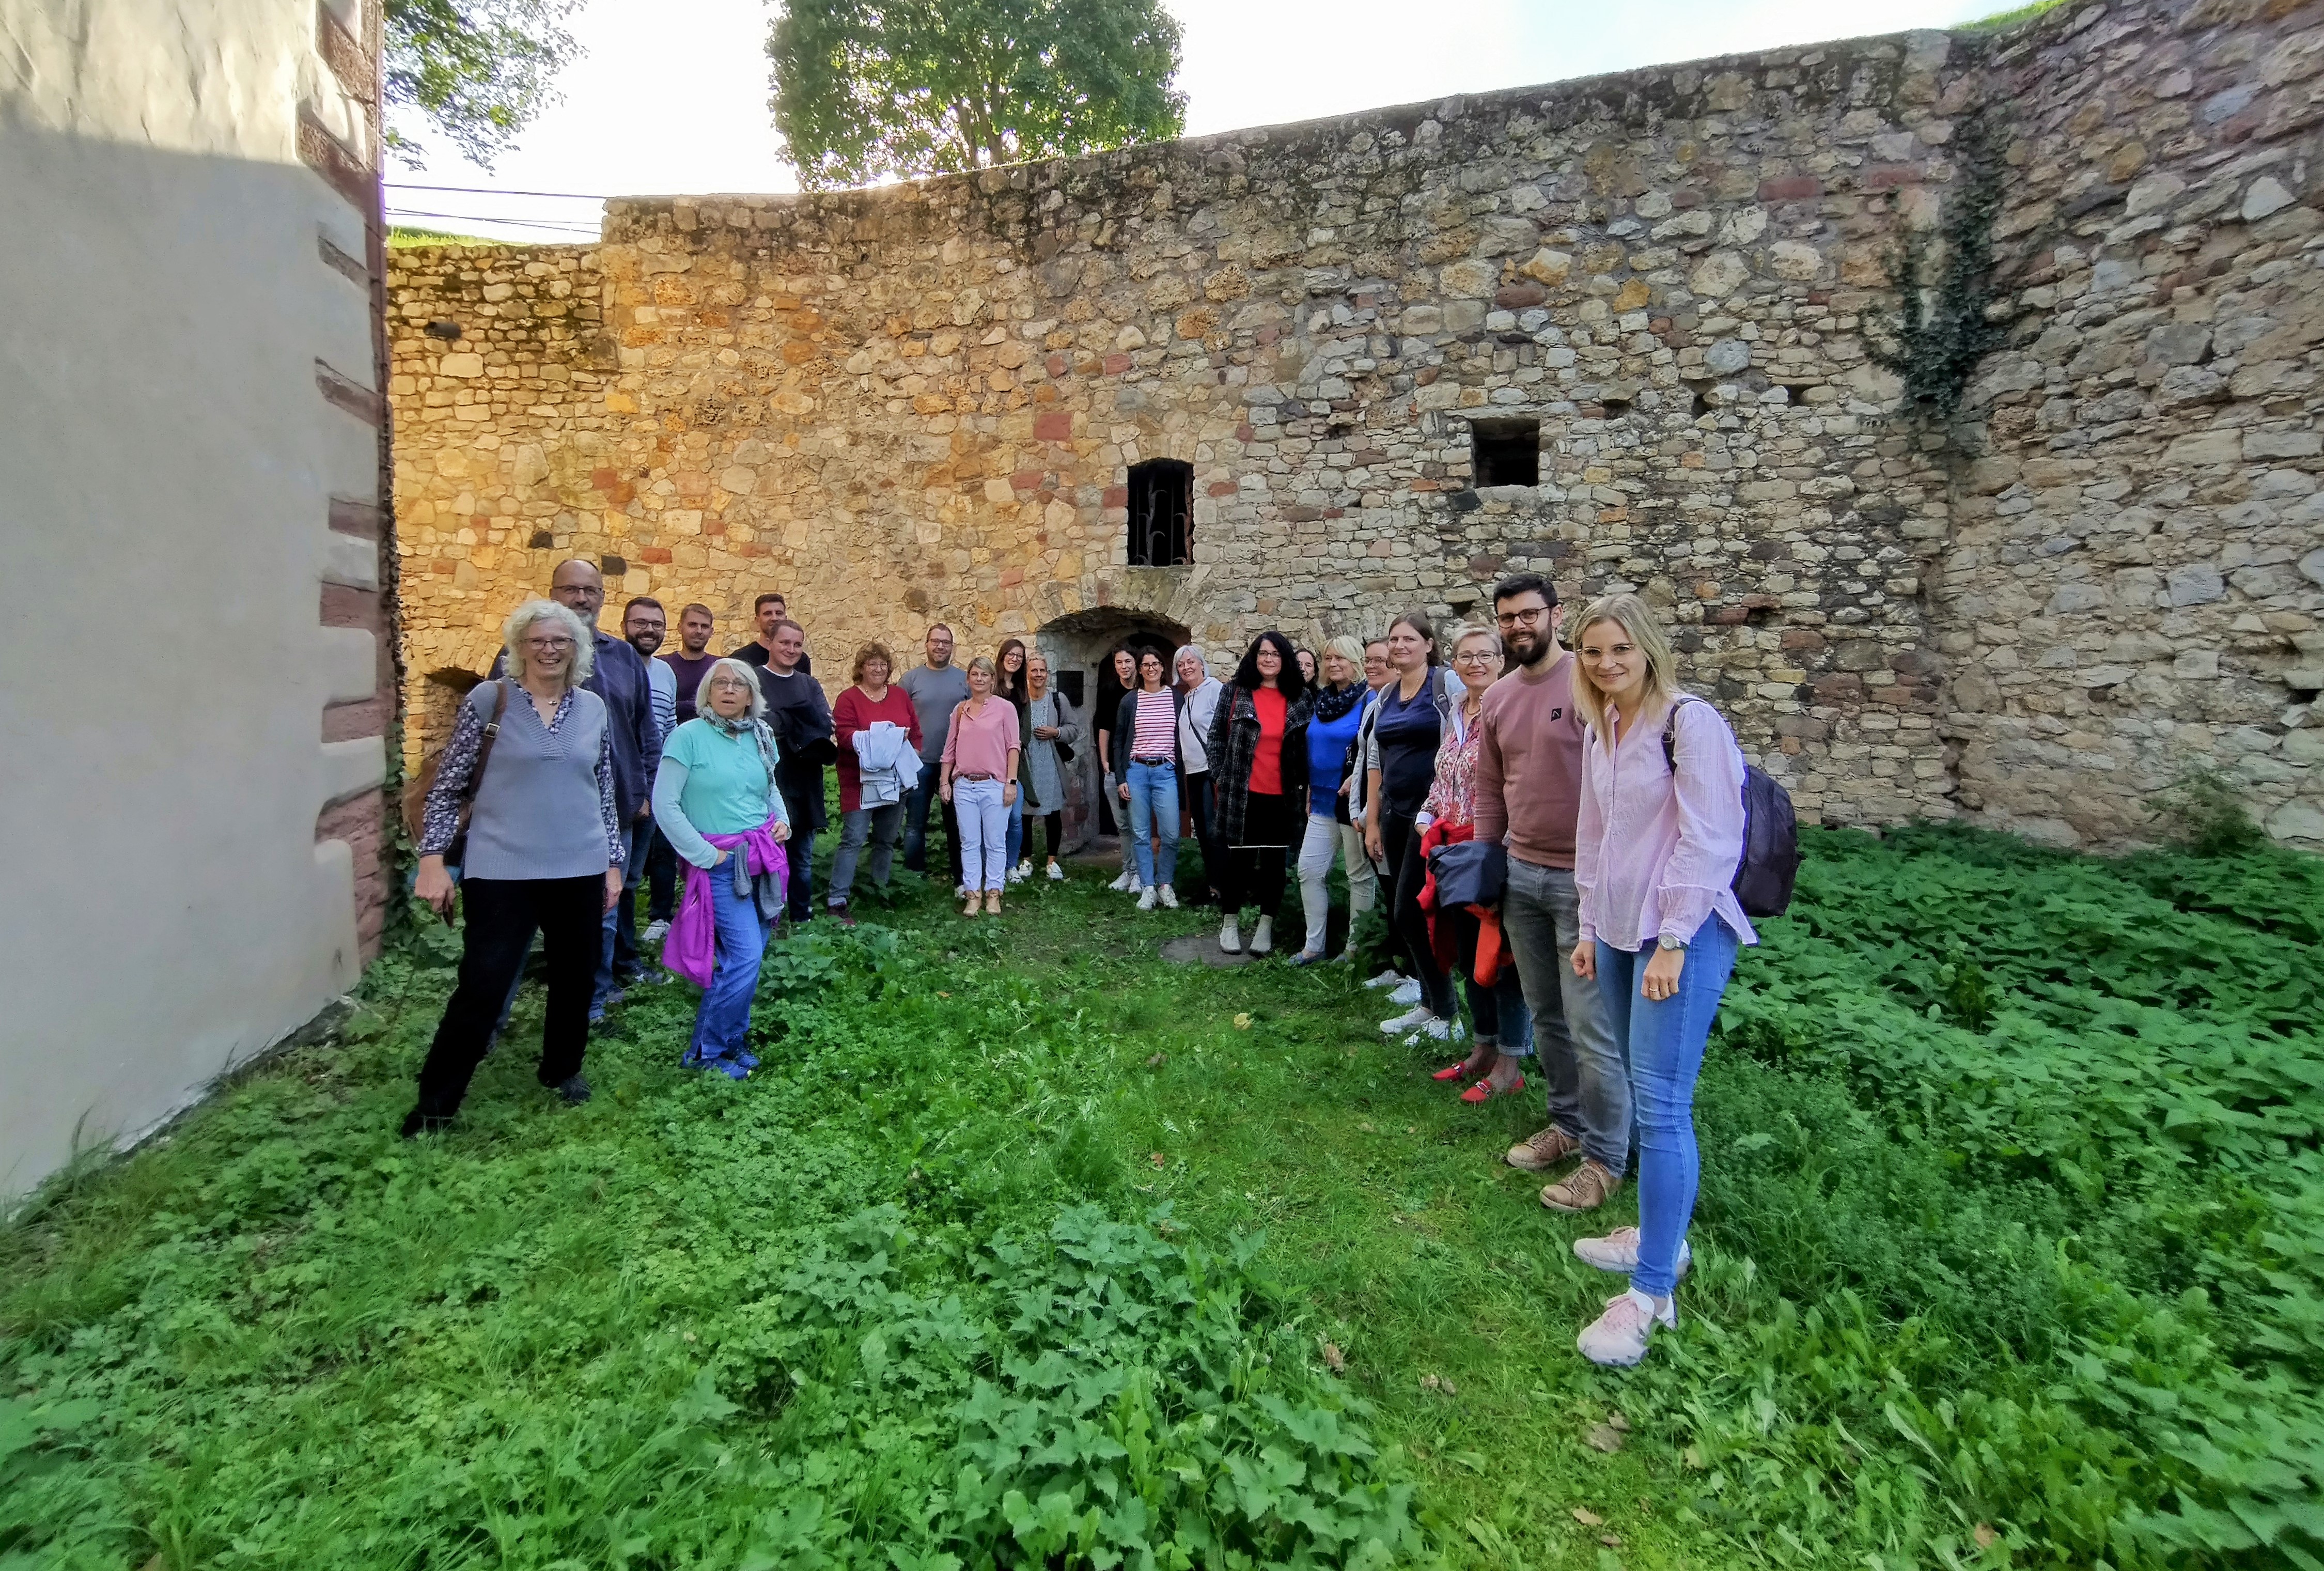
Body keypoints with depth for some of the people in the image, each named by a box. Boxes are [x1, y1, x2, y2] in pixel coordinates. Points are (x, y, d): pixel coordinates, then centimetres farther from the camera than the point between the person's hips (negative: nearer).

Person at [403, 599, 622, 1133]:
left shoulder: (594, 708, 6)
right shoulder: (487, 699, -3)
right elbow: (448, 786, 0)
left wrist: (613, 862, 9)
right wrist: (433, 859, -6)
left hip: (580, 870, 4)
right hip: (501, 872, -3)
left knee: (575, 977, 14)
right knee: (482, 987, -2)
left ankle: (562, 1068, 37)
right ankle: (435, 1101, 16)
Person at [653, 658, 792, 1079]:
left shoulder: (760, 737, 8)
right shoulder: (688, 736, -9)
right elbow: (665, 805, -10)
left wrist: (783, 820, 4)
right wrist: (704, 854, -10)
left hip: (763, 858, 6)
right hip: (721, 863, -5)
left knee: (748, 953, 8)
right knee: (745, 956, -10)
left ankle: (731, 1038, 25)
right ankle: (705, 1052, 7)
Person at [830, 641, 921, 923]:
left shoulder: (900, 696, 11)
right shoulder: (849, 699, -4)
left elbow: (916, 731, 13)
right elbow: (845, 735, -16)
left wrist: (910, 754, -3)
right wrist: (876, 738, -26)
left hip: (895, 781, 6)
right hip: (861, 781, -5)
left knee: (887, 840, 14)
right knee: (853, 840, -9)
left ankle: (880, 888, 28)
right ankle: (837, 900, -7)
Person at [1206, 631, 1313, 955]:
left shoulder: (1301, 698, 4)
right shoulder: (1236, 693, -1)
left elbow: (1310, 745, 8)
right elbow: (1217, 736, 3)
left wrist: (1304, 786, 4)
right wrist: (1219, 778, -1)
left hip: (1282, 795, 2)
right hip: (1242, 794, -1)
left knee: (1274, 861, 9)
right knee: (1239, 859, 7)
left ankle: (1266, 926, 21)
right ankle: (1230, 923, 22)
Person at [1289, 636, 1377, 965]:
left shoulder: (1368, 700, -10)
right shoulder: (1321, 699, 11)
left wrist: (1355, 779, -22)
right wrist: (1310, 790, 17)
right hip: (1323, 801, 7)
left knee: (1360, 876, 5)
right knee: (1309, 870, 6)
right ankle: (1313, 945, 16)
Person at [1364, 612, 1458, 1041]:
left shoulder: (1445, 685, -6)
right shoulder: (1386, 695, 13)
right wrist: (1372, 820, 13)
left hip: (1431, 810, -7)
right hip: (1395, 813, 7)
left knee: (1409, 911, -7)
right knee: (1404, 912, 9)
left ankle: (1444, 1013, 7)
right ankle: (1430, 1004, 22)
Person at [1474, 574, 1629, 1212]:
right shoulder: (1496, 698, 10)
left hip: (1581, 878, -7)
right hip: (1520, 874, 7)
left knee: (1590, 1026, 0)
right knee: (1545, 1015, 17)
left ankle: (1605, 1157, 16)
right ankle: (1567, 1123, 33)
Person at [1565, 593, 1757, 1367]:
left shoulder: (1690, 723, -11)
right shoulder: (1598, 731, 13)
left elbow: (1708, 842, -15)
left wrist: (1673, 941, -16)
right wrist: (1589, 927, 18)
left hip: (1680, 932, -8)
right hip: (1619, 930, 8)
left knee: (1661, 1103, -8)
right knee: (1647, 1092, 15)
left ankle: (1651, 1293, 0)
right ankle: (1660, 1233, 30)